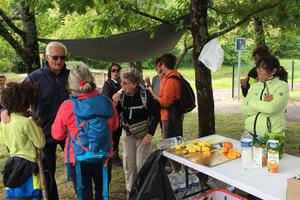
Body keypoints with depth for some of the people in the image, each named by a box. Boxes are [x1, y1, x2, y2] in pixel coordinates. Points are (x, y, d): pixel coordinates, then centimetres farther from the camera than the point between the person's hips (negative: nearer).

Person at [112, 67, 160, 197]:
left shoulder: (144, 94, -20)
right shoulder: (121, 94, -9)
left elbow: (156, 113, -12)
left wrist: (150, 133, -16)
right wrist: (114, 103, -21)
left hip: (143, 134, -4)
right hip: (127, 134, 4)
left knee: (142, 164, 3)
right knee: (128, 164, 12)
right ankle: (130, 190, 31)